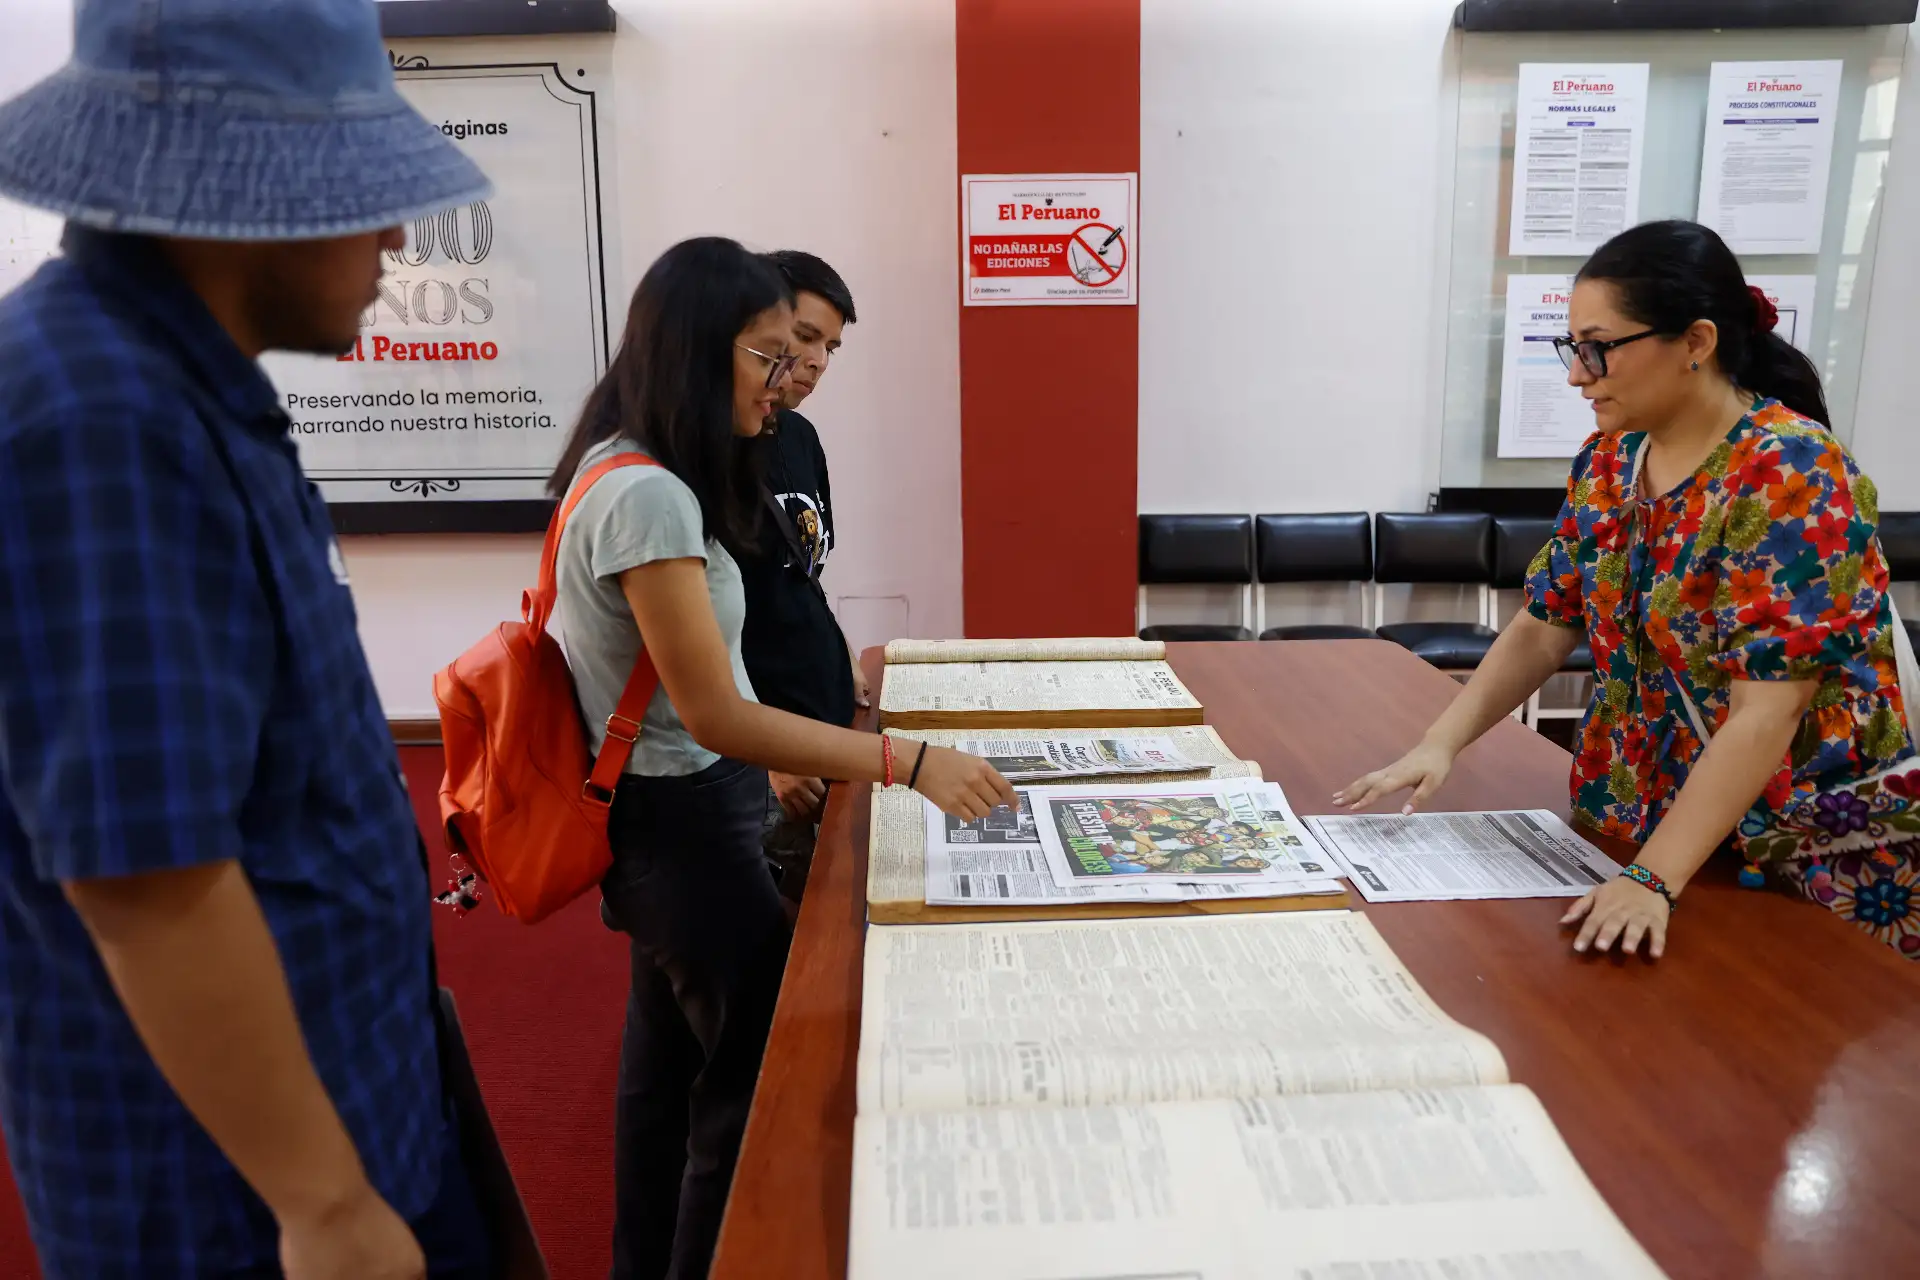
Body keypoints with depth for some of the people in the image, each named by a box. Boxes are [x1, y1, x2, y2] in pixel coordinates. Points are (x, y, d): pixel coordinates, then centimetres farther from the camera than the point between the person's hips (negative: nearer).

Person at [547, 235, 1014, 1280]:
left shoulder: (642, 473, 5)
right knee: (772, 1072, 4)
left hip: (678, 810, 10)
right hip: (681, 820, -10)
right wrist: (908, 762, -28)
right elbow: (713, 715, -26)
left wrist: (771, 771, 18)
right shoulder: (647, 496, -25)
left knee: (670, 1057, 22)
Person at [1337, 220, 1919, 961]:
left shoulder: (1793, 476, -21)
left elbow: (1766, 716, -26)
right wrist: (1439, 744, -11)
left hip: (1799, 854, -6)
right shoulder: (1609, 461, -1)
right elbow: (1543, 629, 1)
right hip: (1631, 822, 6)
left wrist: (1654, 880, -31)